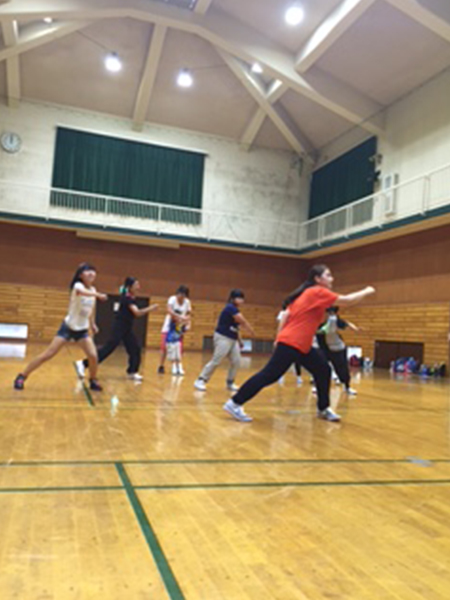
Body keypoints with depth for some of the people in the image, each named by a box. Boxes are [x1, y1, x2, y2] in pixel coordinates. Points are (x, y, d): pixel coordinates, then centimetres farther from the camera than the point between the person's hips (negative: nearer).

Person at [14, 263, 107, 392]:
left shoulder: (93, 290, 2)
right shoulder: (78, 286, -17)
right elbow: (83, 292, -44)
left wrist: (92, 323, 20)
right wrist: (98, 295, -60)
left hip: (82, 329, 5)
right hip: (68, 327, -5)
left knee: (93, 356, -11)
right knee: (49, 354, -9)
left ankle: (93, 381, 13)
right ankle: (22, 376, 6)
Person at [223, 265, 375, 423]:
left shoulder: (308, 293, 17)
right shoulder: (318, 292, -9)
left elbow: (287, 314, 14)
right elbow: (347, 300, -12)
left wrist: (280, 337, 14)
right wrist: (366, 291, 2)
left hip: (302, 345, 11)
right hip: (291, 343, -11)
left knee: (323, 371, 14)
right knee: (270, 375, -10)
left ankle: (323, 409, 25)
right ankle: (234, 403, -5)